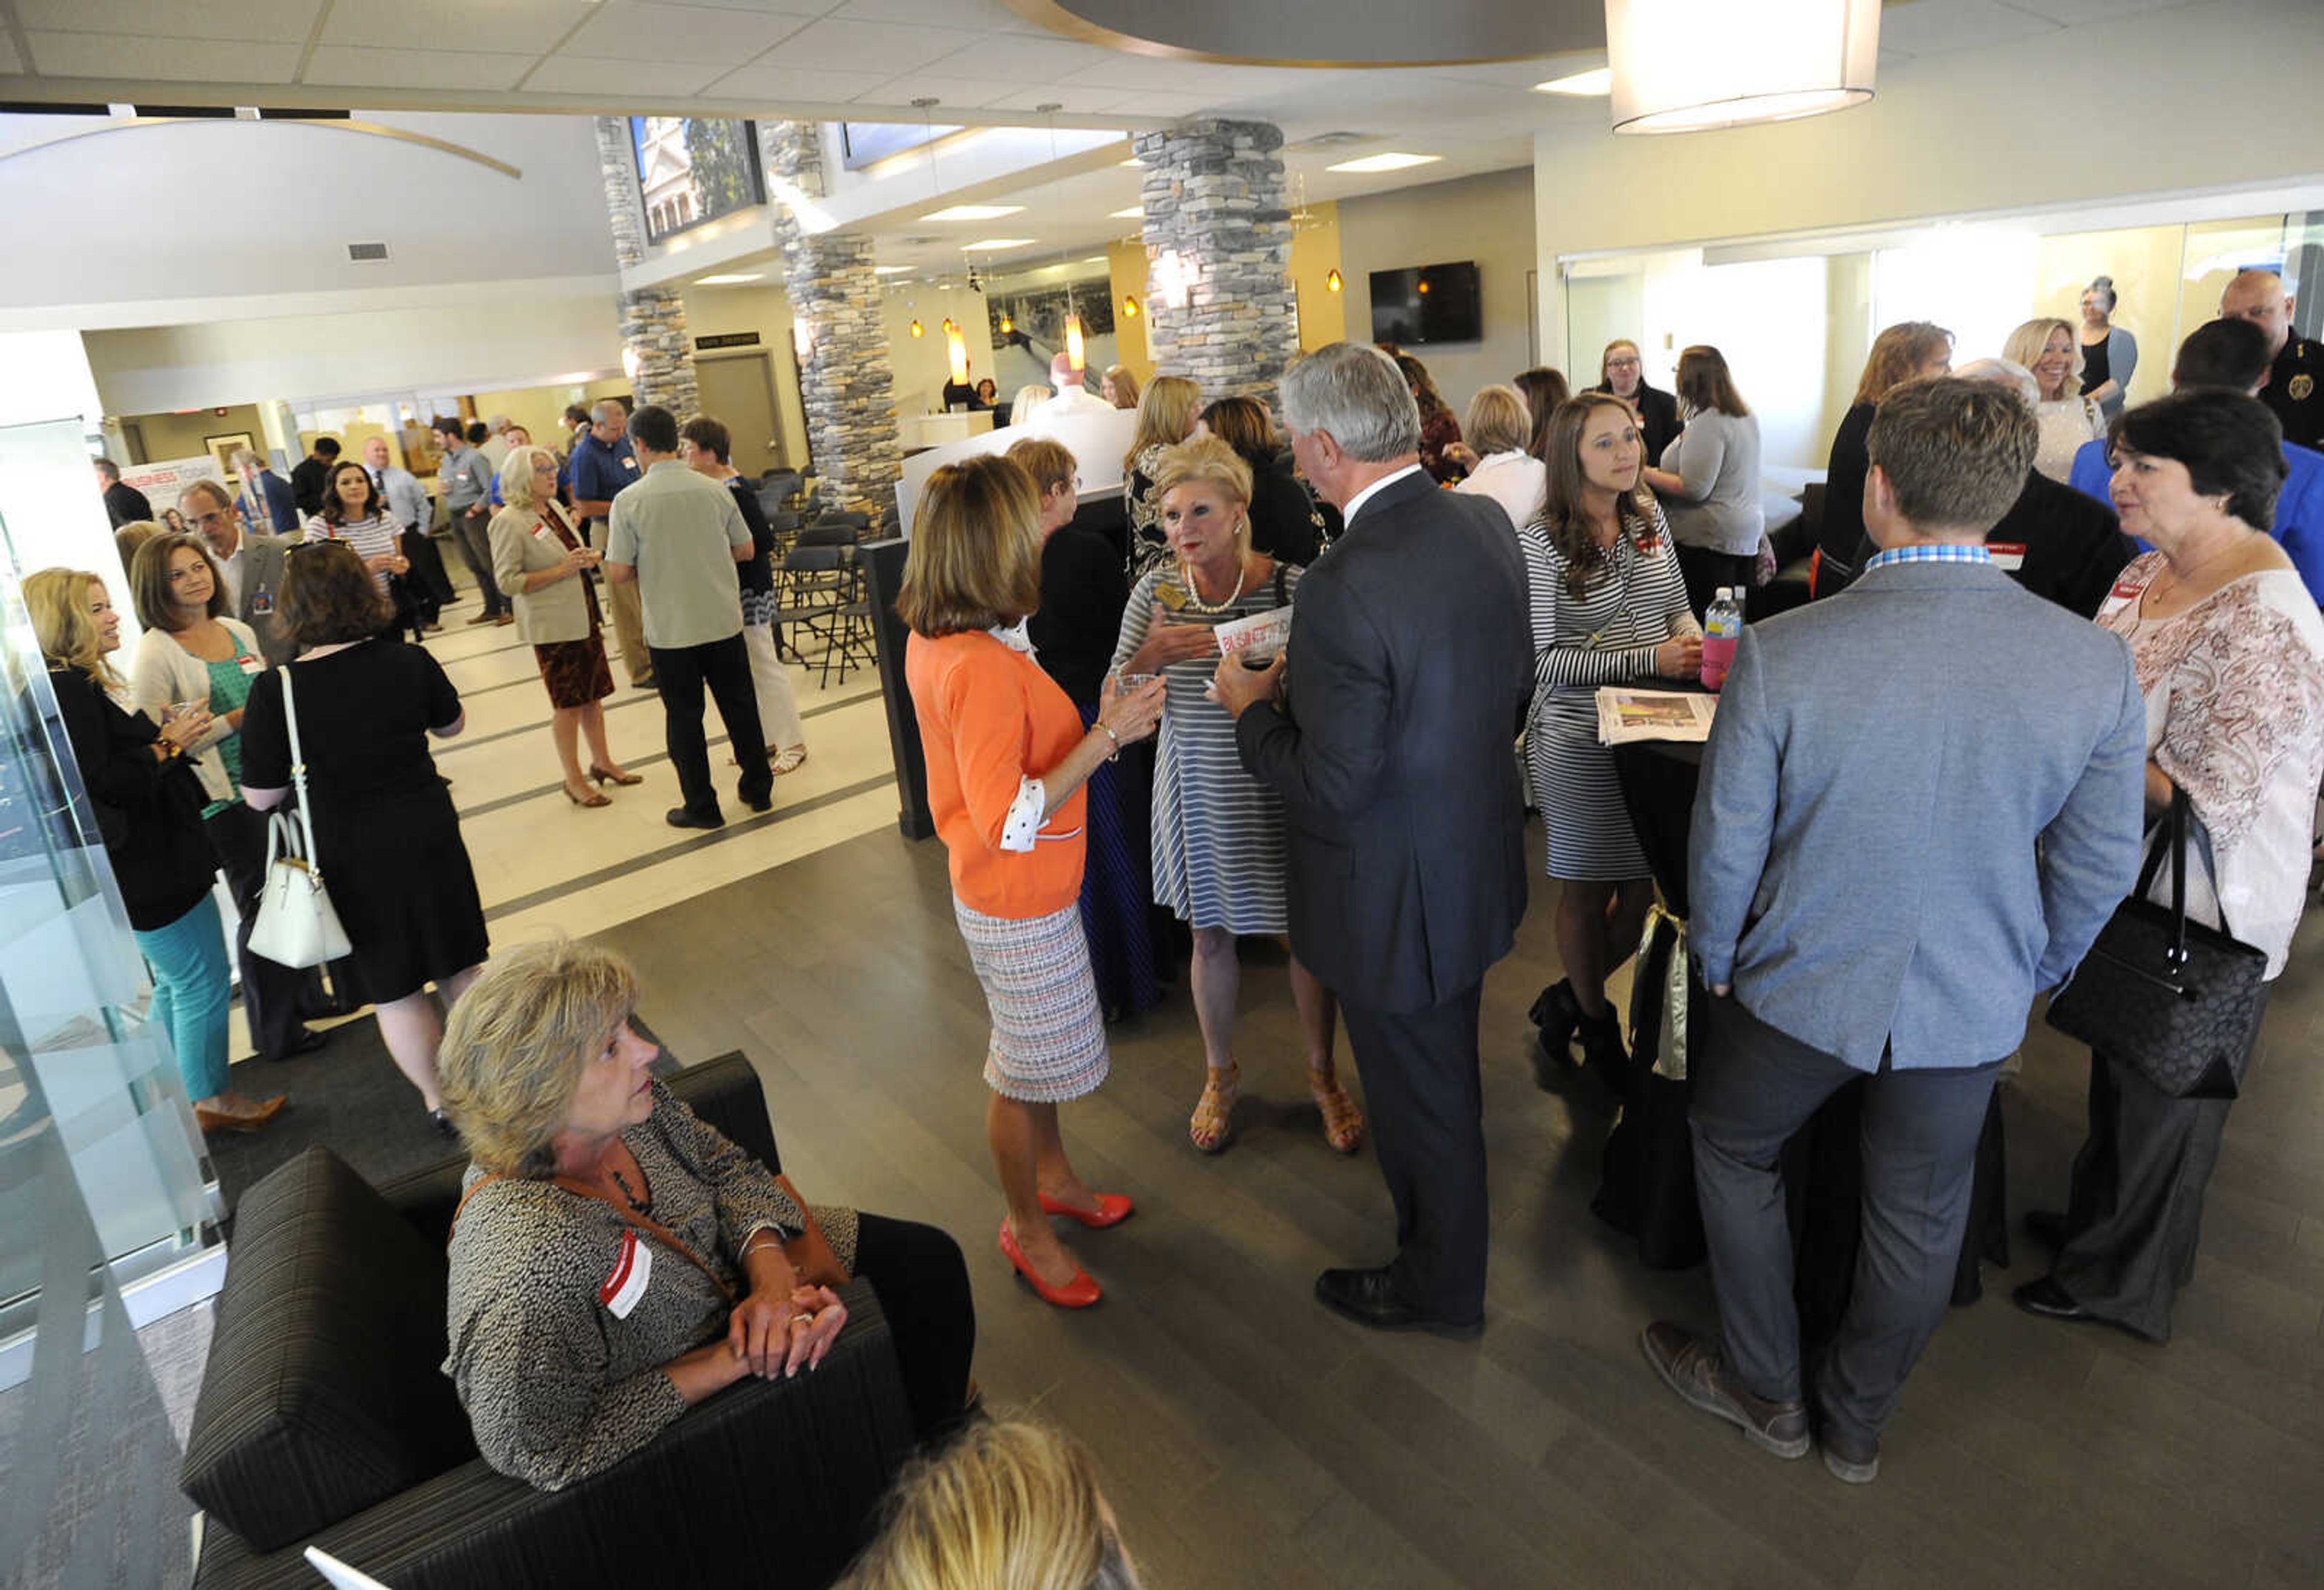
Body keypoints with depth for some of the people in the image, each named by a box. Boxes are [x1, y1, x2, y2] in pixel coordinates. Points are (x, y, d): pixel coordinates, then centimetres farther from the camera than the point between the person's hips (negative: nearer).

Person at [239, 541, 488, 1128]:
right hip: (428, 835, 2)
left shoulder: (276, 690, -17)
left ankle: (438, 1101, 24)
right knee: (458, 966, 20)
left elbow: (260, 797, -9)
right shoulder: (410, 662, -11)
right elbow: (452, 725, 9)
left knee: (393, 990, 13)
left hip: (352, 859, -2)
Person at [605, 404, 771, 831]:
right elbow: (745, 550, 6)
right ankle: (758, 789, 26)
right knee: (739, 705, 15)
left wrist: (649, 568, 9)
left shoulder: (629, 501, -12)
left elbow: (618, 574, -11)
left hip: (670, 631, -3)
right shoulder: (714, 491, -4)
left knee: (684, 717, 9)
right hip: (724, 621, 3)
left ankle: (702, 807, 17)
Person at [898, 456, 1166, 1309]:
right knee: (1026, 1070, 12)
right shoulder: (982, 669, -32)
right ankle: (1027, 1228, 34)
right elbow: (1009, 822, -30)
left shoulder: (931, 639, -2)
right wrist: (1106, 738, -28)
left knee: (1037, 1053, 26)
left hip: (1019, 890, 9)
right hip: (1018, 906, -9)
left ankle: (1053, 1175, 48)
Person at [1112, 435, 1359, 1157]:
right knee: (1211, 934, 17)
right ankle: (1220, 1074, 40)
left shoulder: (1292, 587, -13)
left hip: (1279, 791, -2)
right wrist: (1152, 655, -24)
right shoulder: (1155, 590, -5)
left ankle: (1322, 1073, 36)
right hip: (1197, 789, 2)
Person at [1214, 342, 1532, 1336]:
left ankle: (1441, 1289, 40)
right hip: (1481, 862, 9)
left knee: (1421, 1101, 15)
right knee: (1447, 1077, 31)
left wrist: (1255, 708, -10)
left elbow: (1331, 789, -27)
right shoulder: (1486, 524, -5)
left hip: (1397, 900, -9)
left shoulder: (1344, 589, -32)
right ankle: (1447, 1232, 57)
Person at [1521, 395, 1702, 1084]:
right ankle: (1596, 1021, 34)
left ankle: (1566, 998, 36)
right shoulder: (1541, 542, -14)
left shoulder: (1649, 517, 6)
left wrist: (1696, 645, -6)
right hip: (1580, 741, -6)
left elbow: (1678, 606, 17)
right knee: (1588, 891, 9)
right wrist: (1647, 659, -22)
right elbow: (1539, 660, -17)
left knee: (1646, 884, 13)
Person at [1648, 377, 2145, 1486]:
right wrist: (2029, 975, 15)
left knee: (1734, 1153, 24)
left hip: (1801, 987, -2)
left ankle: (1764, 1392, 41)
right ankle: (1857, 1426, 45)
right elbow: (2100, 867, -3)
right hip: (1972, 1008, 3)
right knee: (1920, 1218, 23)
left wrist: (1716, 962, 5)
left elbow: (1725, 845, -14)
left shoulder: (1780, 654, -24)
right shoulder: (2097, 664, -14)